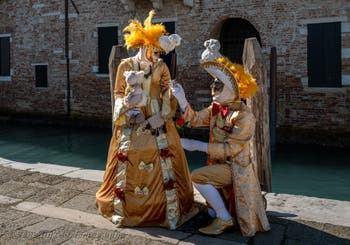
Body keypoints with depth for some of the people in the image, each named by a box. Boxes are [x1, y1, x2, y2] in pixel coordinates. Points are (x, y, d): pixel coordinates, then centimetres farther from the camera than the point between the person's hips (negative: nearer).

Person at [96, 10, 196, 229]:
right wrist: (126, 109, -10)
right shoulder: (125, 66, 3)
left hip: (156, 125, 0)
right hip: (130, 125, 0)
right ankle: (120, 209, 18)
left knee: (165, 166, -3)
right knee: (124, 163, 3)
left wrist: (162, 116, -11)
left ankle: (172, 211, 6)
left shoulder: (162, 68, 4)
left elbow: (167, 96, 4)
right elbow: (118, 93, 8)